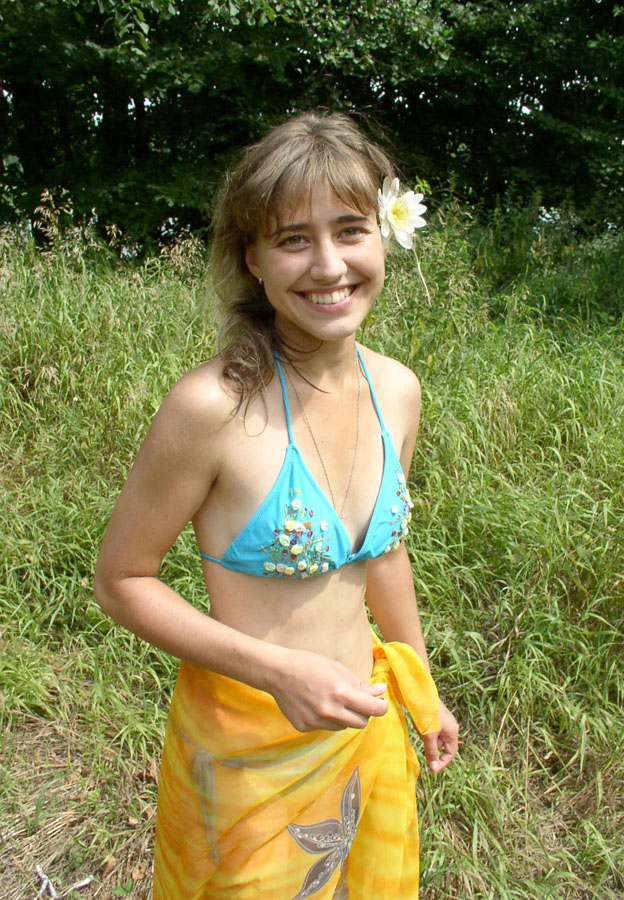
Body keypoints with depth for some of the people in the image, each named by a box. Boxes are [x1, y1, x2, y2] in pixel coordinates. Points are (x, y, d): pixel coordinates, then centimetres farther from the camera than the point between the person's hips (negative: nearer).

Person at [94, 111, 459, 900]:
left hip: (366, 724, 6)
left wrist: (422, 692, 17)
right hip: (249, 741, -5)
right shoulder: (213, 405, -25)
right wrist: (277, 671, -25)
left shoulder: (397, 391, -7)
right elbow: (120, 581, -15)